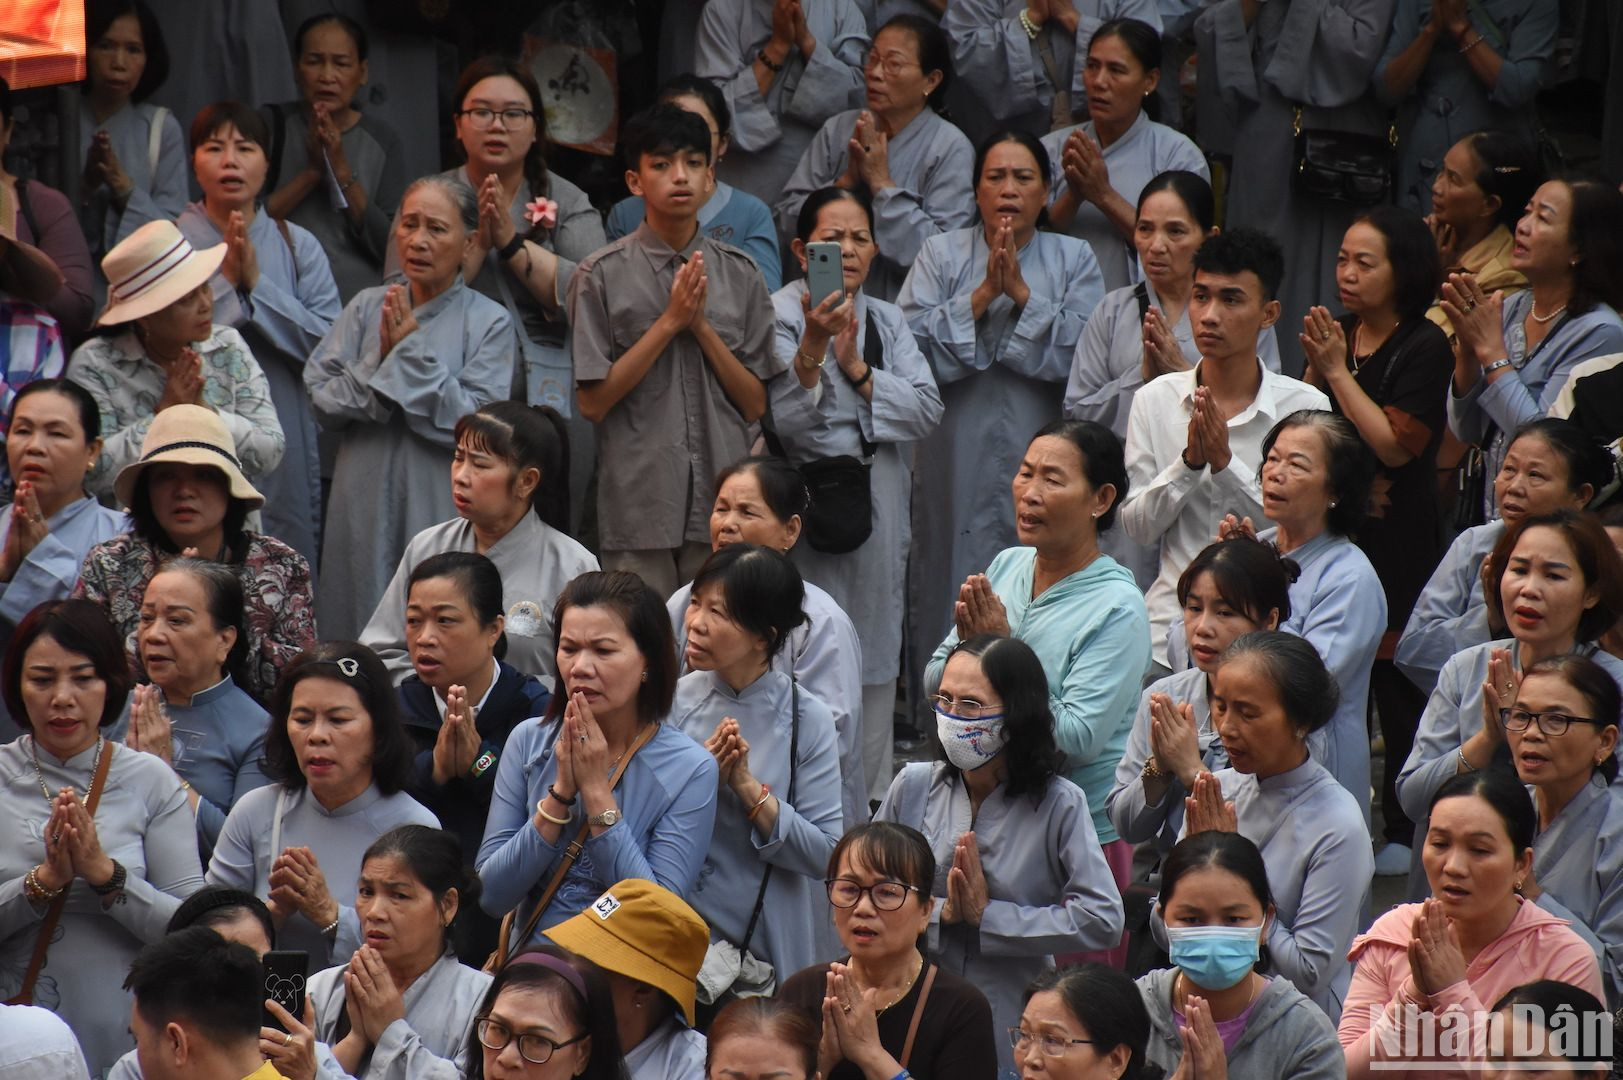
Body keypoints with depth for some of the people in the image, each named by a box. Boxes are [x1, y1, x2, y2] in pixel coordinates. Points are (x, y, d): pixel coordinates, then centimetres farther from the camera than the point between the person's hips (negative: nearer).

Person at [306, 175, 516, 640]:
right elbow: (322, 399, 2)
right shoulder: (366, 308, 10)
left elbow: (474, 422, -11)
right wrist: (379, 362, -12)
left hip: (443, 511, -3)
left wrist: (409, 350, -9)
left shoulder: (489, 322, 0)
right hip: (365, 506, 3)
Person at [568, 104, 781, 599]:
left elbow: (755, 405, 6)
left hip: (725, 503, 2)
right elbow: (593, 401, -6)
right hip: (639, 507, -2)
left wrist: (702, 325, -7)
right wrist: (670, 322, -10)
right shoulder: (603, 275, 0)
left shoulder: (740, 276, 8)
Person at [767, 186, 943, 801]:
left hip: (879, 515, 6)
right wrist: (811, 350, -31)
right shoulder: (781, 317, -4)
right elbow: (787, 421, -17)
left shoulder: (887, 322, 14)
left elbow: (927, 411, 1)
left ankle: (873, 799, 17)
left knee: (876, 658, 10)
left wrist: (857, 369, -10)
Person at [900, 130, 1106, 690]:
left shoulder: (1074, 260, 9)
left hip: (1040, 454, 0)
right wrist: (983, 293, -11)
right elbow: (914, 345, -6)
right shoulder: (941, 255, 8)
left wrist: (1021, 291, -10)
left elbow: (1080, 351, -6)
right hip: (958, 454, 0)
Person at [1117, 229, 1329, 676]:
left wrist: (1225, 462, -14)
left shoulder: (1306, 406, -1)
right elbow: (1137, 525, 4)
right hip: (1170, 623, 2)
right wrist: (1189, 461, -11)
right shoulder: (1155, 399, 6)